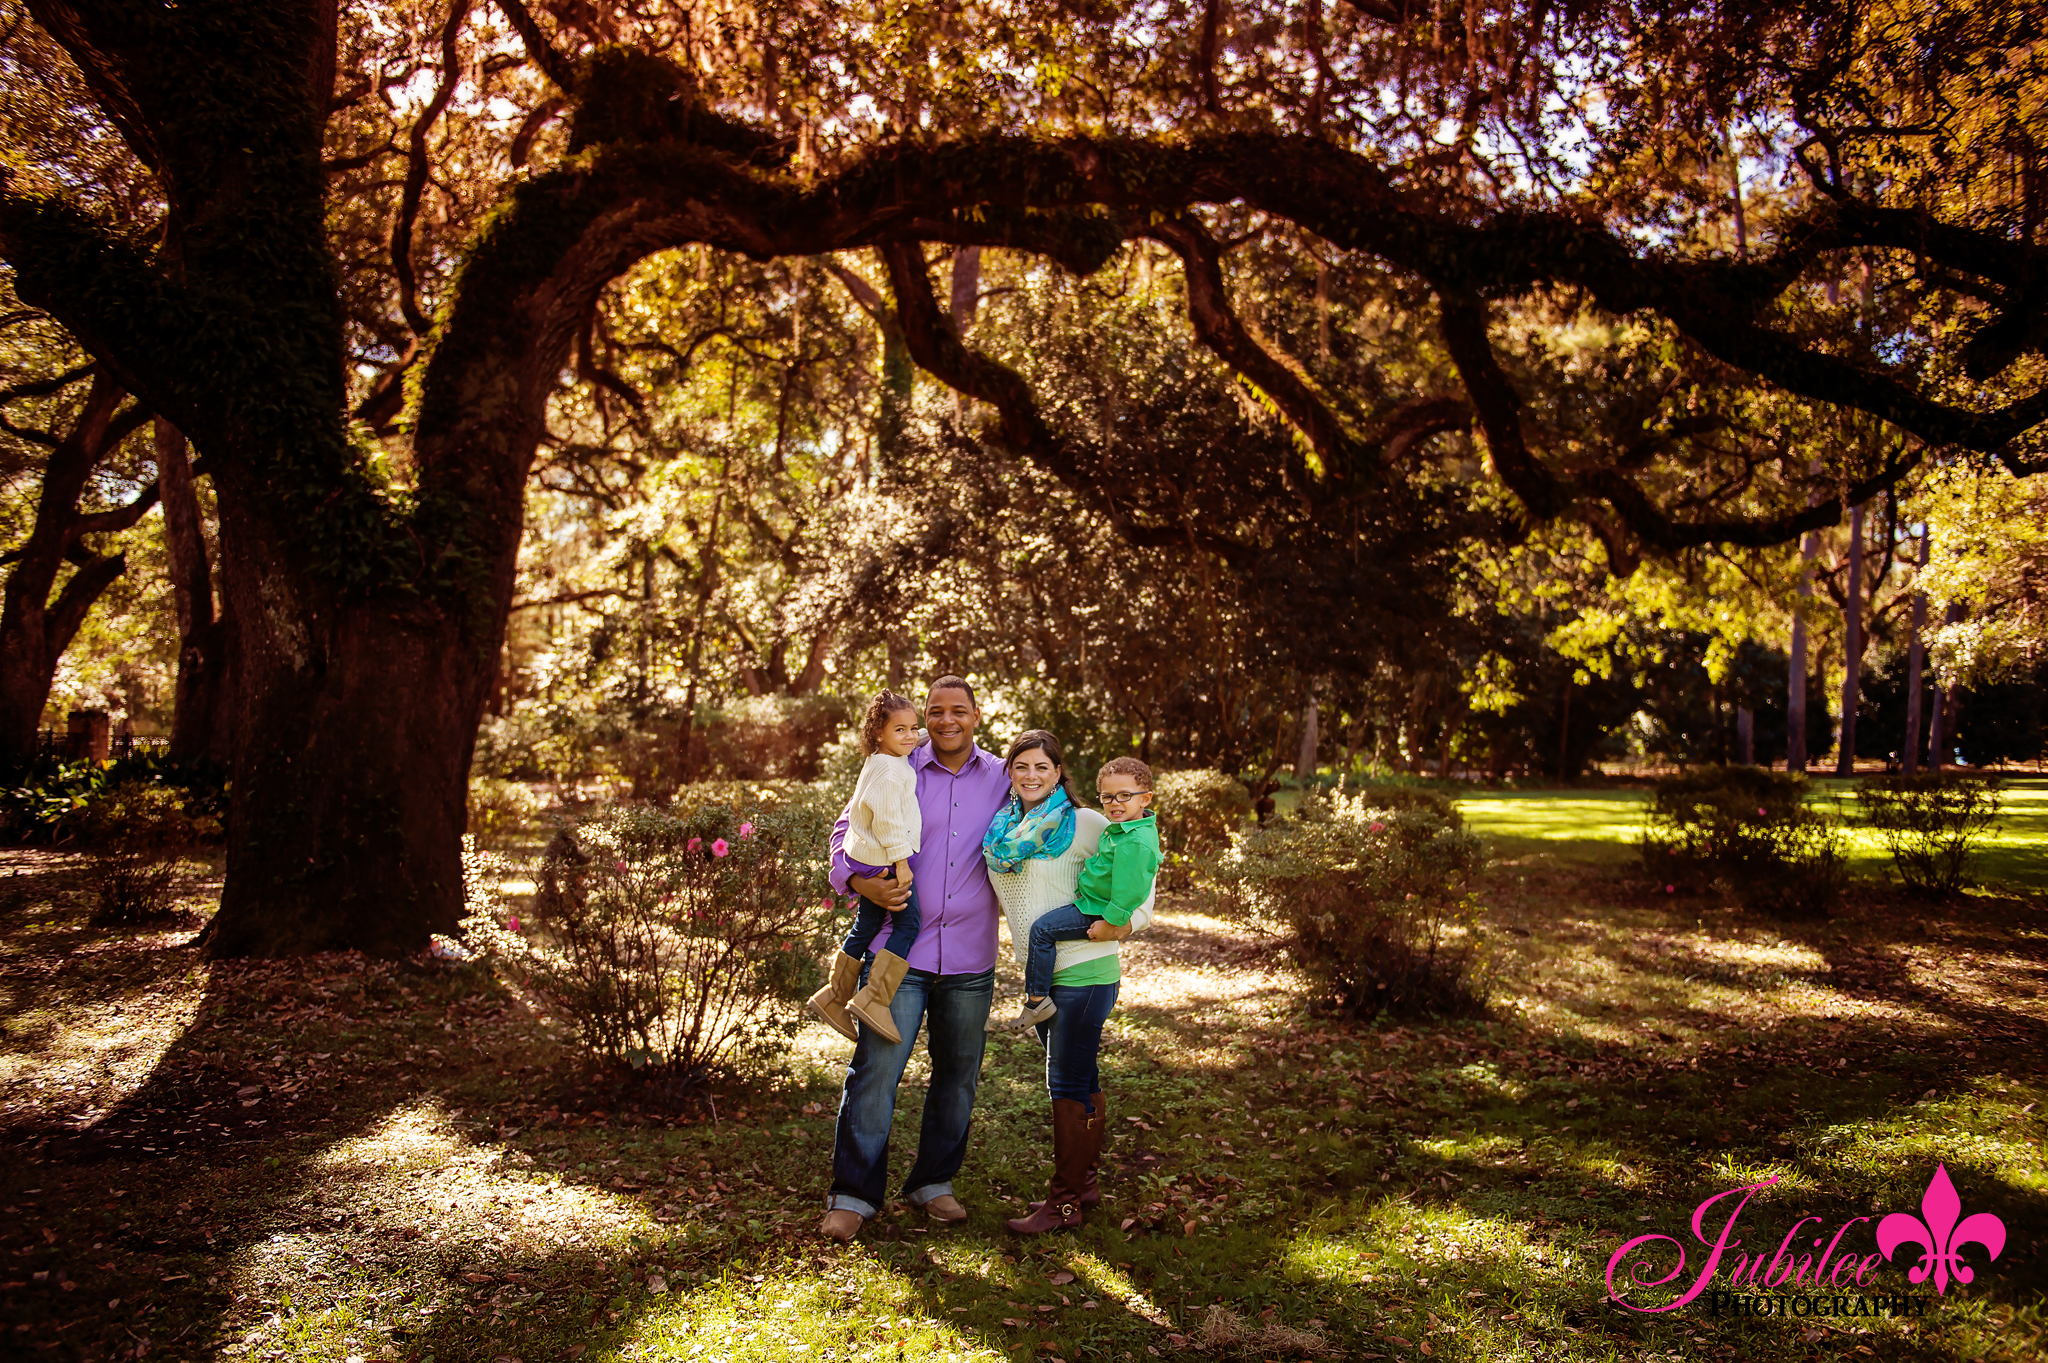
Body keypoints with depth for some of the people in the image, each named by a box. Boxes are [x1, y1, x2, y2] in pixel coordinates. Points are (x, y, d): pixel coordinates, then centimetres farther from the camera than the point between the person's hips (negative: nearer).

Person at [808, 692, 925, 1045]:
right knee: (907, 925, -6)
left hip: (864, 858, 10)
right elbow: (887, 818, -21)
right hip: (884, 861, -10)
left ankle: (834, 994, 24)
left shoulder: (876, 764, 14)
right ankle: (873, 999, -12)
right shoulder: (891, 770, -17)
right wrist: (901, 861, -19)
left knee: (865, 927, 18)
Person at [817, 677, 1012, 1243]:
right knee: (875, 1069, -6)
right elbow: (846, 833, 5)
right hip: (900, 949, -2)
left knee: (957, 1074, 11)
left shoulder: (1000, 779, 7)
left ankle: (933, 1182, 28)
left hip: (970, 960, 3)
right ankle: (853, 1194, 5)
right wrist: (862, 883, -12)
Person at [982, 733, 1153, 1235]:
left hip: (1085, 969, -7)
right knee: (1082, 1080, 18)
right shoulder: (1004, 830, 8)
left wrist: (1130, 920, -15)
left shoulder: (1084, 824, -10)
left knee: (1067, 1083, -2)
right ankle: (1087, 1180, 30)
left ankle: (1065, 1199, 7)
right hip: (1040, 972, 7)